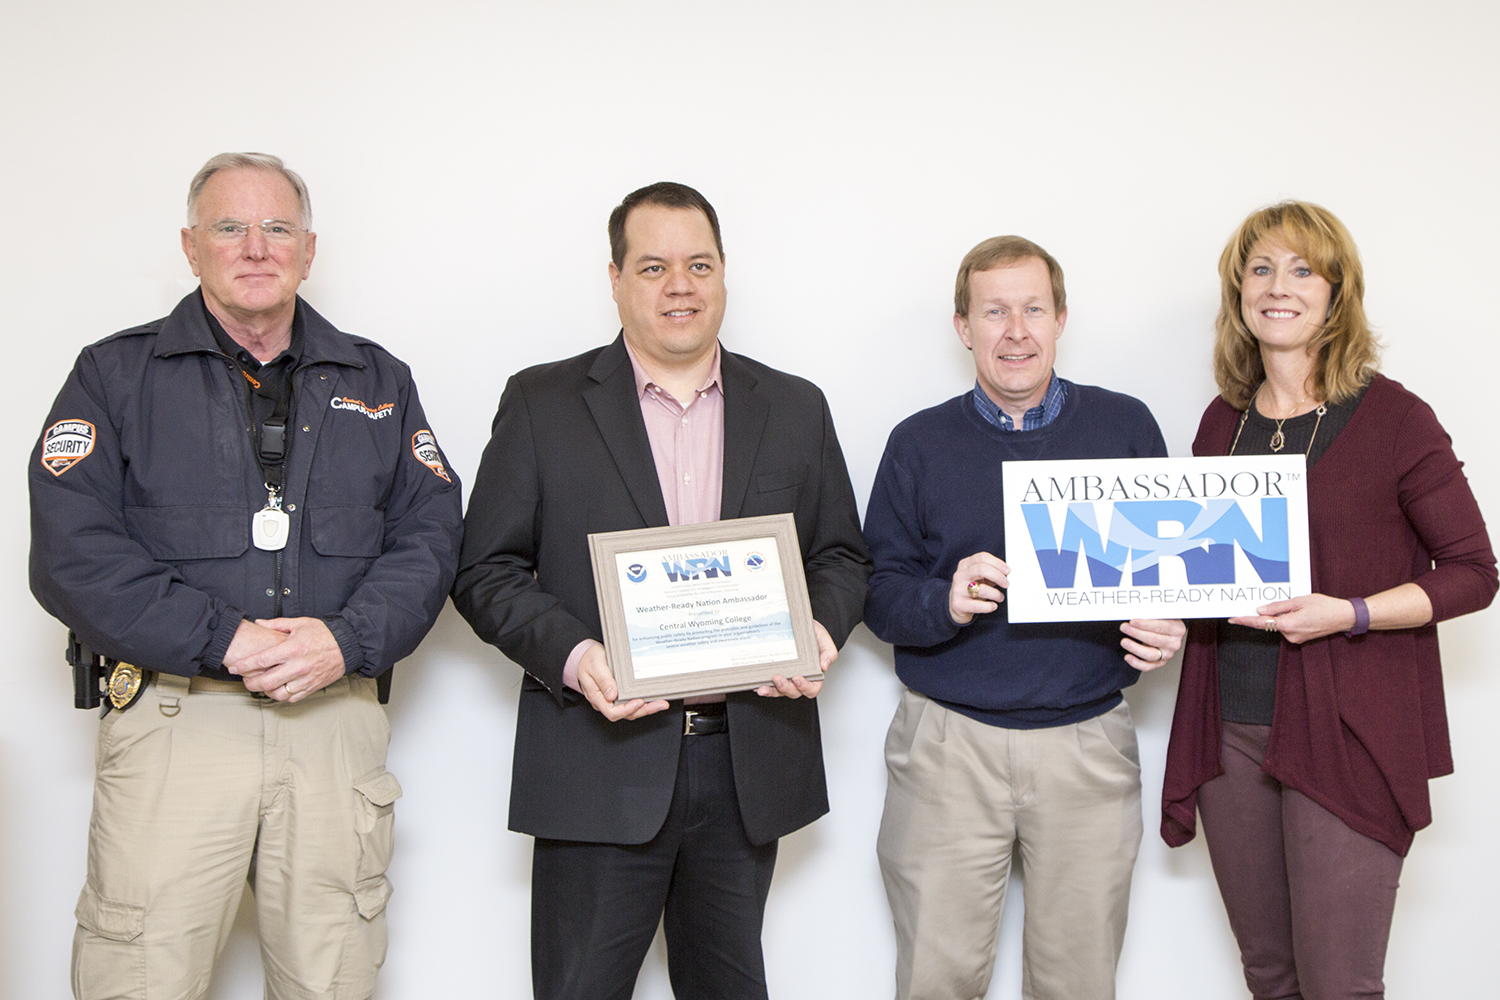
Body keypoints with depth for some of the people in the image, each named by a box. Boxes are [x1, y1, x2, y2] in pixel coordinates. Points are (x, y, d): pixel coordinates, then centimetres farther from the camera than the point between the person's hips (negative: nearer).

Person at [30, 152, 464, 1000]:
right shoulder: (116, 375, 7)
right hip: (173, 719, -2)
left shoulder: (377, 382, 15)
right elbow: (73, 554, -5)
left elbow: (432, 534, 7)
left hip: (338, 718, 2)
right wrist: (225, 641, -15)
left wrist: (348, 638, -11)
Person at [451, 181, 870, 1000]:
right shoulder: (541, 403, 2)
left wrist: (820, 629, -9)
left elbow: (840, 555, 13)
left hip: (749, 766, 3)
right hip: (601, 765, -2)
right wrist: (570, 654, -18)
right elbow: (486, 571, -1)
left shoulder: (795, 408, 10)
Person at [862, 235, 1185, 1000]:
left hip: (1087, 745, 1)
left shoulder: (1125, 427, 5)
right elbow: (878, 594, 1)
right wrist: (944, 601, -20)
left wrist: (1165, 629, -11)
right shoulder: (919, 443, 4)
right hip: (948, 747, 0)